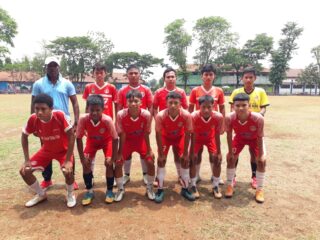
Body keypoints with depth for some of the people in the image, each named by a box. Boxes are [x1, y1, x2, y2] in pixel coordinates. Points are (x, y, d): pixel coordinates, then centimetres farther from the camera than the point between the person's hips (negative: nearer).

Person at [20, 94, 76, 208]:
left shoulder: (60, 115, -32)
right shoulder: (33, 119, -21)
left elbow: (71, 136, -26)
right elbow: (24, 136, -3)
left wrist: (68, 160, -27)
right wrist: (27, 159, -7)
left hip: (63, 150, -4)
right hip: (46, 150, 4)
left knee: (68, 171, -28)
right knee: (24, 171, -5)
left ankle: (70, 194, 5)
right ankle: (41, 194, 20)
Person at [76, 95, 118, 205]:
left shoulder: (107, 120, -38)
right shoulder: (83, 119, -33)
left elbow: (115, 139, -27)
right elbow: (79, 138, -21)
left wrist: (113, 158, -25)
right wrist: (82, 158, -20)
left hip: (107, 140, -2)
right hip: (92, 141, 2)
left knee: (109, 163, -16)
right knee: (86, 163, -12)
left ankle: (109, 191, 6)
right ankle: (89, 191, 8)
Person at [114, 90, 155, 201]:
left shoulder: (146, 114, -27)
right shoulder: (121, 114, -27)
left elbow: (146, 134, -15)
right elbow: (122, 135, -17)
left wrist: (149, 150, -9)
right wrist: (120, 152, -12)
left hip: (141, 141, 0)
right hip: (127, 141, 0)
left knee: (150, 162, -10)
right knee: (118, 163, -9)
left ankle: (149, 188, 16)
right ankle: (120, 189, 15)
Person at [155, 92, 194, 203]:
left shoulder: (186, 115, -33)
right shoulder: (160, 116, -35)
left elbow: (187, 135, -20)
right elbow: (158, 135, -23)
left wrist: (185, 153, -15)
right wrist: (161, 154, -18)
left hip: (179, 137, 1)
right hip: (165, 137, -1)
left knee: (185, 159, -5)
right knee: (161, 160, -11)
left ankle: (185, 188, 13)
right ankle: (160, 189, 4)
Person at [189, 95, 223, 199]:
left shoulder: (218, 117, -33)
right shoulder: (194, 116, -36)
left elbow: (217, 136, -20)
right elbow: (193, 135, -24)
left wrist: (218, 152, -14)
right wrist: (192, 152, -20)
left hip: (210, 138, 1)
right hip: (197, 138, -1)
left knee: (217, 159, -9)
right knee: (192, 159, -11)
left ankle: (216, 186, 10)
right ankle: (193, 186, 7)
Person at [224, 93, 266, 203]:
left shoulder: (258, 118, -41)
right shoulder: (229, 118, -37)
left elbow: (259, 137, -25)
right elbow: (229, 135, -20)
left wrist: (260, 155, -17)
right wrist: (230, 152, -13)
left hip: (254, 138, -1)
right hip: (239, 137, 1)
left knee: (261, 161, -7)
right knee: (230, 158, -3)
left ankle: (259, 189, 12)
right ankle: (230, 186, 16)